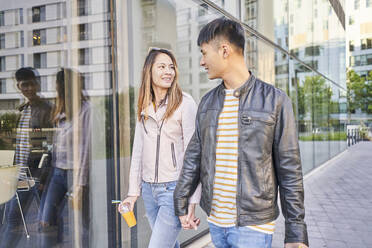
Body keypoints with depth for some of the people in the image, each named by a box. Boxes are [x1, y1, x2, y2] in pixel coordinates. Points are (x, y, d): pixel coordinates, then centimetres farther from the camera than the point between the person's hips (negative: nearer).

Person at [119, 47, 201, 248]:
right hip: (148, 188, 6)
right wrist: (133, 192, 9)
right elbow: (138, 150, 11)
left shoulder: (185, 103, -10)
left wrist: (192, 201, -15)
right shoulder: (144, 106, 8)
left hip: (174, 188, -6)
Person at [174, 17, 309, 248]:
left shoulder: (275, 100, -8)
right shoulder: (207, 102, 7)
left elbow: (290, 171, -7)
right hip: (215, 222, 5)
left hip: (253, 225, -4)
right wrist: (181, 203, 15)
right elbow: (194, 157, 13)